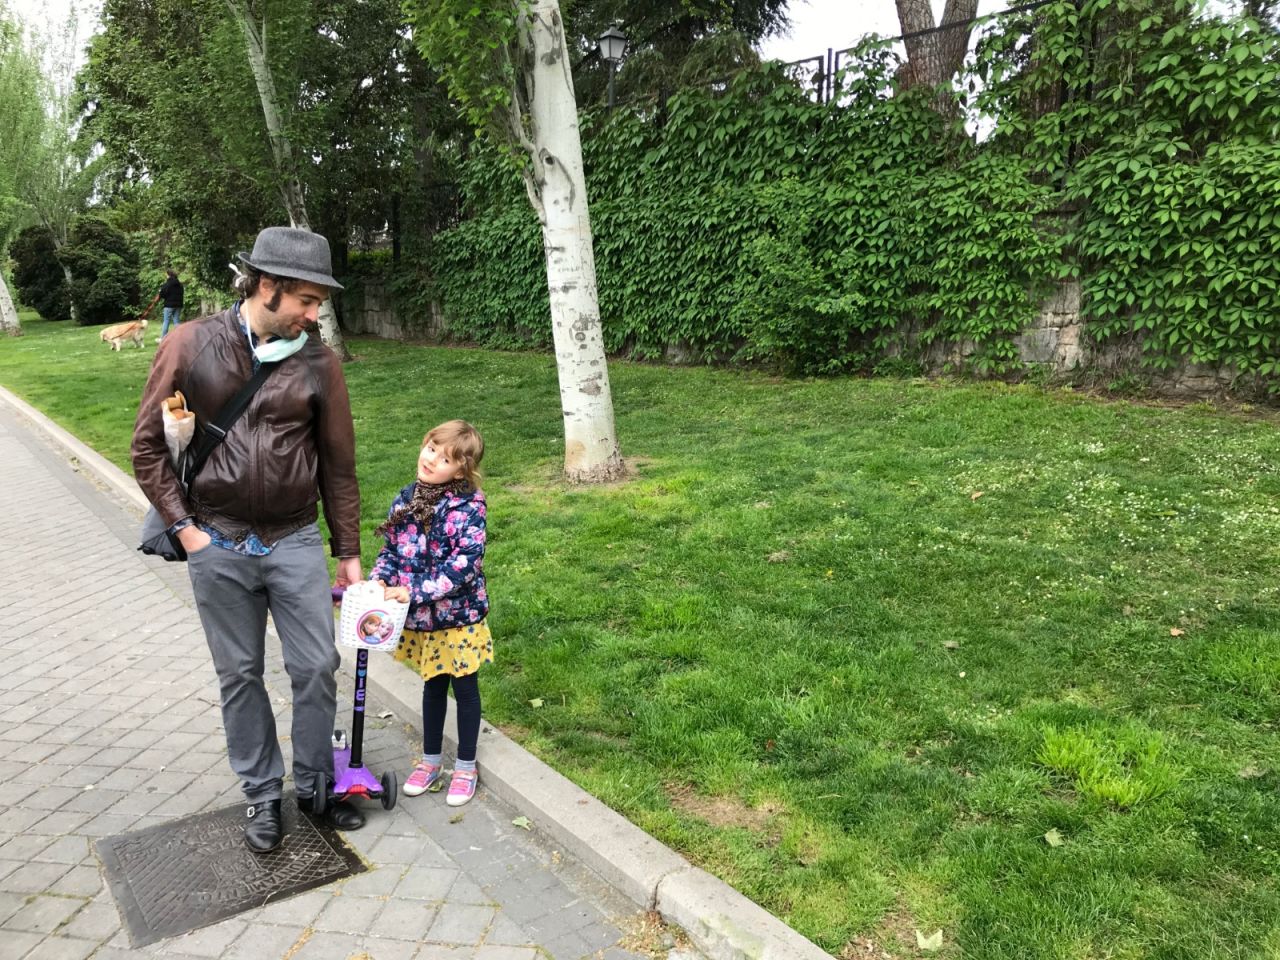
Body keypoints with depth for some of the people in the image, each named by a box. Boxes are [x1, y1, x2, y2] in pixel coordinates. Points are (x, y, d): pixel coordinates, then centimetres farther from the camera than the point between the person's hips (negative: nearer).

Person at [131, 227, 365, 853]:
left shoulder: (318, 364, -3)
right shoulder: (191, 345, -6)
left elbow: (338, 466, 3)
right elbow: (148, 446, 1)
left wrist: (349, 555, 6)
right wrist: (184, 528, -5)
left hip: (296, 542, 1)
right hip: (217, 547, -1)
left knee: (316, 667, 5)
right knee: (240, 676, 11)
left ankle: (315, 783, 27)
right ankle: (262, 794, 29)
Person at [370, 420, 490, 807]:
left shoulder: (468, 507, -19)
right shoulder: (406, 499, -1)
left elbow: (465, 565, -25)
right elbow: (391, 549, 8)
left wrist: (414, 591, -27)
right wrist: (378, 580, -11)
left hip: (458, 615, -5)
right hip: (420, 619, 5)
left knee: (464, 688, 12)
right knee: (432, 687, 21)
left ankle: (466, 767, 29)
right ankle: (431, 760, 38)